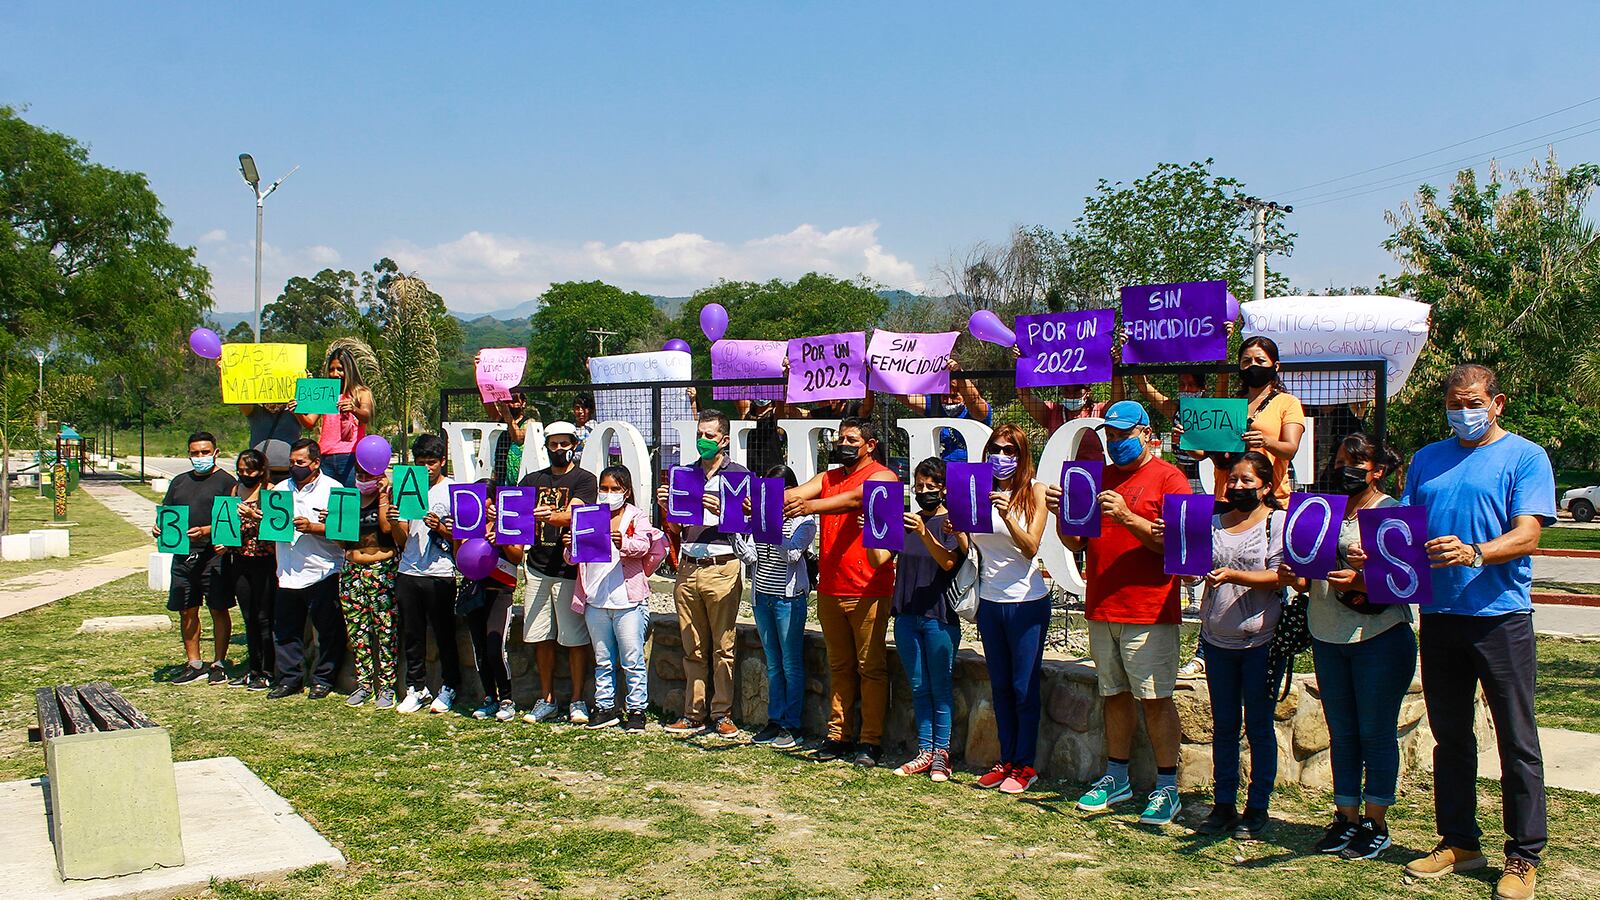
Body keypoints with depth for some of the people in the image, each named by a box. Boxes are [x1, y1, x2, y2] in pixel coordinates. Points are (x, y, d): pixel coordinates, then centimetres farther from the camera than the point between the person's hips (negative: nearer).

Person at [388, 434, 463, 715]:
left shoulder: (453, 490, 2)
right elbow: (402, 540, 14)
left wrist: (440, 528, -18)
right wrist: (394, 523, -6)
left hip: (440, 575, -4)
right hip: (408, 573, 4)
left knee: (444, 634, 2)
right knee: (411, 635, 8)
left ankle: (449, 688, 13)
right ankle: (417, 688, 17)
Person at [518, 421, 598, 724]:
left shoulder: (584, 479, 1)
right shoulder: (532, 480, 16)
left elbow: (573, 514, -15)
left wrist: (550, 516, -36)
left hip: (569, 569, -4)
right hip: (538, 567, 4)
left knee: (575, 639, -1)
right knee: (541, 638, 8)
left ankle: (577, 701, 8)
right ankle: (546, 700, 19)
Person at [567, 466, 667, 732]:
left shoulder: (637, 517, 1)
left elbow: (643, 545, -16)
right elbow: (573, 559, 15)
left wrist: (625, 544, -37)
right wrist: (570, 547, -9)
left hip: (628, 600, -4)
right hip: (595, 601, 4)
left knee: (632, 660, -1)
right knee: (603, 660, 12)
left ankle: (636, 709, 7)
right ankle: (605, 707, 20)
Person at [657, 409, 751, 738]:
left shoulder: (738, 474, 4)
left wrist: (721, 509, -18)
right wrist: (666, 507, 0)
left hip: (722, 568, -4)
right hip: (688, 567, 4)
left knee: (723, 647, -2)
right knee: (693, 648, 8)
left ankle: (722, 714, 6)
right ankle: (693, 714, 13)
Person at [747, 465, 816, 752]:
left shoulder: (803, 521, -4)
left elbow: (792, 554, -18)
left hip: (789, 599, -5)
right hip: (762, 597, 5)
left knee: (791, 665, 0)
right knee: (772, 664, 11)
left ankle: (793, 726, 6)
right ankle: (775, 720, 18)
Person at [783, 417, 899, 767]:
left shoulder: (882, 476, -4)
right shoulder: (829, 478, 16)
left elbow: (853, 499, -23)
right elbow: (794, 494, 0)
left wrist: (811, 506, -38)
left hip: (867, 590, -6)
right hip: (829, 589, 6)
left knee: (871, 667, 0)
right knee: (840, 666, 12)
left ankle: (871, 741, 4)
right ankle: (838, 735, 18)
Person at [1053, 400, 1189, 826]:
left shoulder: (1168, 478, -3)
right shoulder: (1099, 478, 15)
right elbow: (1076, 542, 14)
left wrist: (1127, 517, -22)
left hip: (1148, 610, -6)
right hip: (1101, 608, 6)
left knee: (1155, 698, -4)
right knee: (1115, 695, 12)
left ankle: (1167, 787, 3)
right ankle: (1116, 777, 21)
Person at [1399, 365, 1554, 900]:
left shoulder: (1525, 456, -1)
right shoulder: (1427, 460, 15)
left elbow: (1526, 536, -13)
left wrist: (1474, 553, -30)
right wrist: (1379, 552, -6)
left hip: (1500, 613, -5)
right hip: (1438, 613, 5)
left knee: (1517, 740, 1)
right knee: (1450, 736, 12)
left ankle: (1523, 856, 9)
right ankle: (1459, 842, 23)